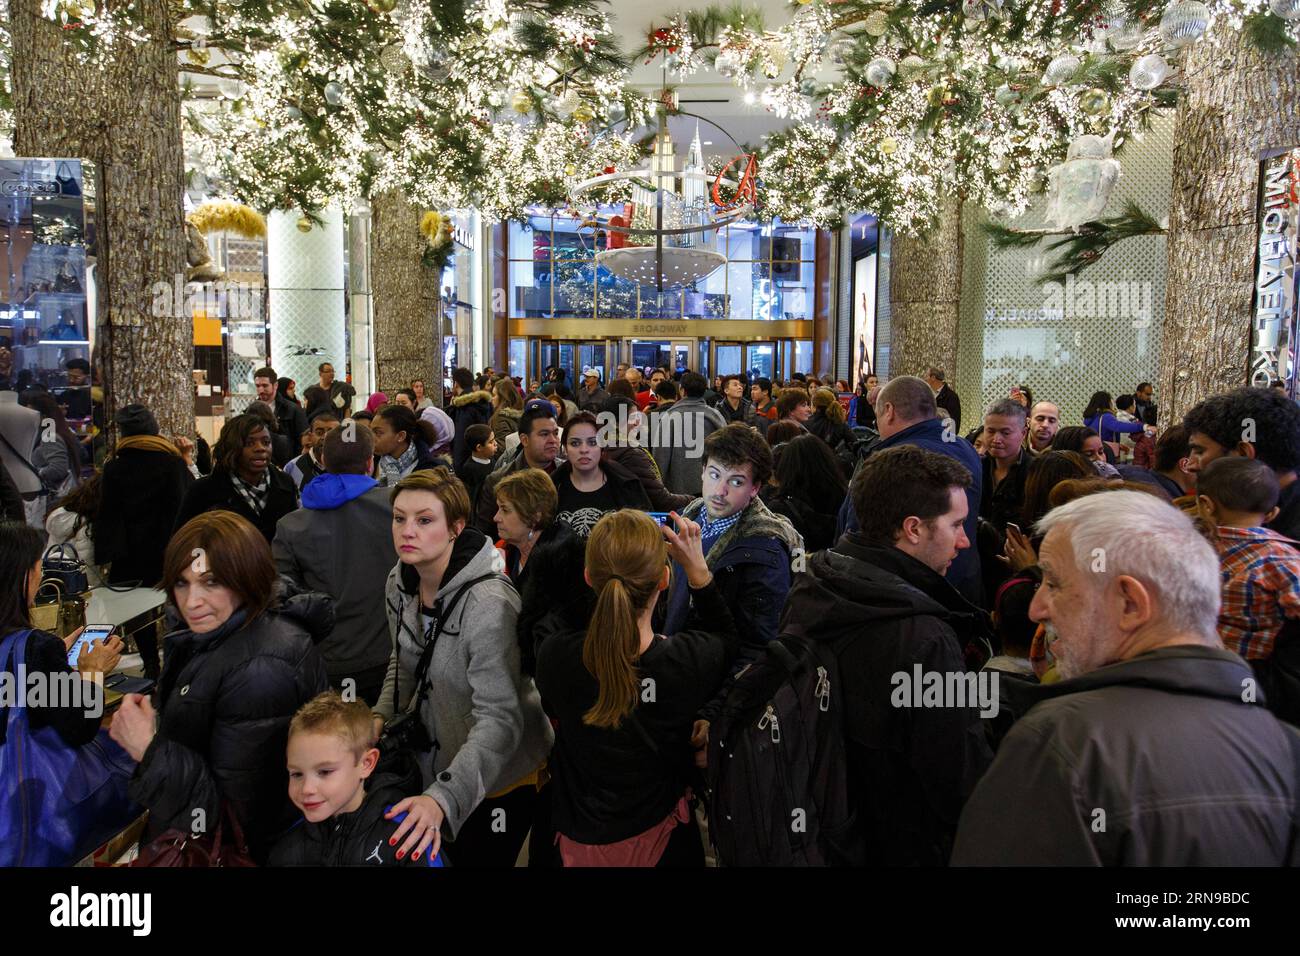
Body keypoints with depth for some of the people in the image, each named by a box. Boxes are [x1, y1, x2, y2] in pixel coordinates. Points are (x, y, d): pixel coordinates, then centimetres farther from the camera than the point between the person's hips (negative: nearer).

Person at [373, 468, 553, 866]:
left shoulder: (488, 604, -32)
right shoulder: (400, 582, -6)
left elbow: (500, 718, -35)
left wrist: (444, 798, -46)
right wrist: (379, 718, -6)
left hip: (500, 776, -7)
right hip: (437, 761, 7)